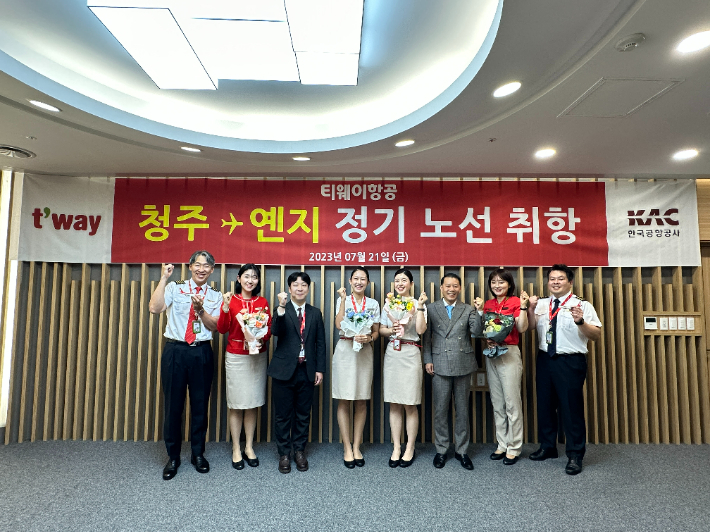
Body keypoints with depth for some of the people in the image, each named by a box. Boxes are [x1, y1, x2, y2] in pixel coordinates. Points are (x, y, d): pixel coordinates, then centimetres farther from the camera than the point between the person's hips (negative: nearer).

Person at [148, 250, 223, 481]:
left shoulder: (215, 296, 7)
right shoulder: (175, 288, 2)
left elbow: (214, 326, -4)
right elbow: (154, 308, -15)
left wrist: (200, 309, -19)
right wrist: (164, 278, -16)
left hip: (202, 353, 1)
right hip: (175, 351, -1)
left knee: (200, 404, 10)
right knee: (173, 405, 6)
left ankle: (198, 454, 28)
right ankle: (173, 457, 24)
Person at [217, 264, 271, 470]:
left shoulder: (262, 302, 4)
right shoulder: (230, 300, -3)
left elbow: (269, 329, 4)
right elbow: (222, 329, -11)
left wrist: (260, 339, -16)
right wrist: (225, 307, -24)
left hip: (258, 357, 2)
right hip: (235, 357, -2)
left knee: (253, 404, 10)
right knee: (236, 404, 5)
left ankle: (249, 447, 24)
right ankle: (236, 449, 20)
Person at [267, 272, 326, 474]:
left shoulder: (315, 313, 8)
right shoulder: (281, 311, -1)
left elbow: (320, 343, 7)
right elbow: (275, 331, -20)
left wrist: (320, 369, 2)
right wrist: (281, 307, -30)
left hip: (307, 371, 2)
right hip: (284, 370, -2)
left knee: (303, 414, 12)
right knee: (283, 414, 7)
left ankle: (299, 451, 28)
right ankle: (284, 453, 23)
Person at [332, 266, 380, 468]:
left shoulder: (373, 304, 9)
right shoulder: (343, 301, 4)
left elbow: (376, 332, 9)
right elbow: (339, 324, -12)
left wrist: (369, 338, -12)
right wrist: (343, 299, -13)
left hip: (365, 352, 2)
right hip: (345, 351, -2)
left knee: (361, 402, 7)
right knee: (344, 401, 1)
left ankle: (356, 447, 18)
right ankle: (347, 449, 11)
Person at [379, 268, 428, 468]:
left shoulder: (418, 304, 0)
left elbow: (421, 330, -11)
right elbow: (381, 330, 12)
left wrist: (419, 308, -17)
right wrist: (391, 330, -7)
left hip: (410, 354, -3)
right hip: (392, 353, 4)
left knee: (410, 404, 2)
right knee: (394, 404, 8)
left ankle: (410, 449, 16)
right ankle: (396, 448, 19)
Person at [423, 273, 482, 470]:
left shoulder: (468, 309, 6)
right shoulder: (431, 309, 4)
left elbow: (476, 332, -7)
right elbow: (426, 337, 4)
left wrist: (478, 311, -18)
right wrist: (427, 360, -2)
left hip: (463, 365, 1)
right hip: (440, 365, -1)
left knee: (462, 409, 10)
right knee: (440, 410, 7)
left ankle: (461, 450, 24)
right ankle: (441, 450, 22)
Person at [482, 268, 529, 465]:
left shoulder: (515, 302, -4)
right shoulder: (488, 304, 11)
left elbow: (522, 328, -13)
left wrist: (523, 306, -20)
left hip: (509, 353, -6)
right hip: (491, 353, 6)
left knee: (512, 402, -2)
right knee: (497, 403, 12)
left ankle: (514, 448, 11)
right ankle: (502, 444, 24)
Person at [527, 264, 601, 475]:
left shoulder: (582, 305, -5)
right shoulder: (542, 304, 9)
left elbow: (597, 335, -12)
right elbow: (531, 326, -1)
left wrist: (580, 321, -28)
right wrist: (531, 308, -14)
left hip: (570, 362, -5)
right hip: (545, 360, 5)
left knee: (571, 408, 1)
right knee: (545, 405, 15)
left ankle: (575, 455, 19)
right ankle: (547, 447, 34)